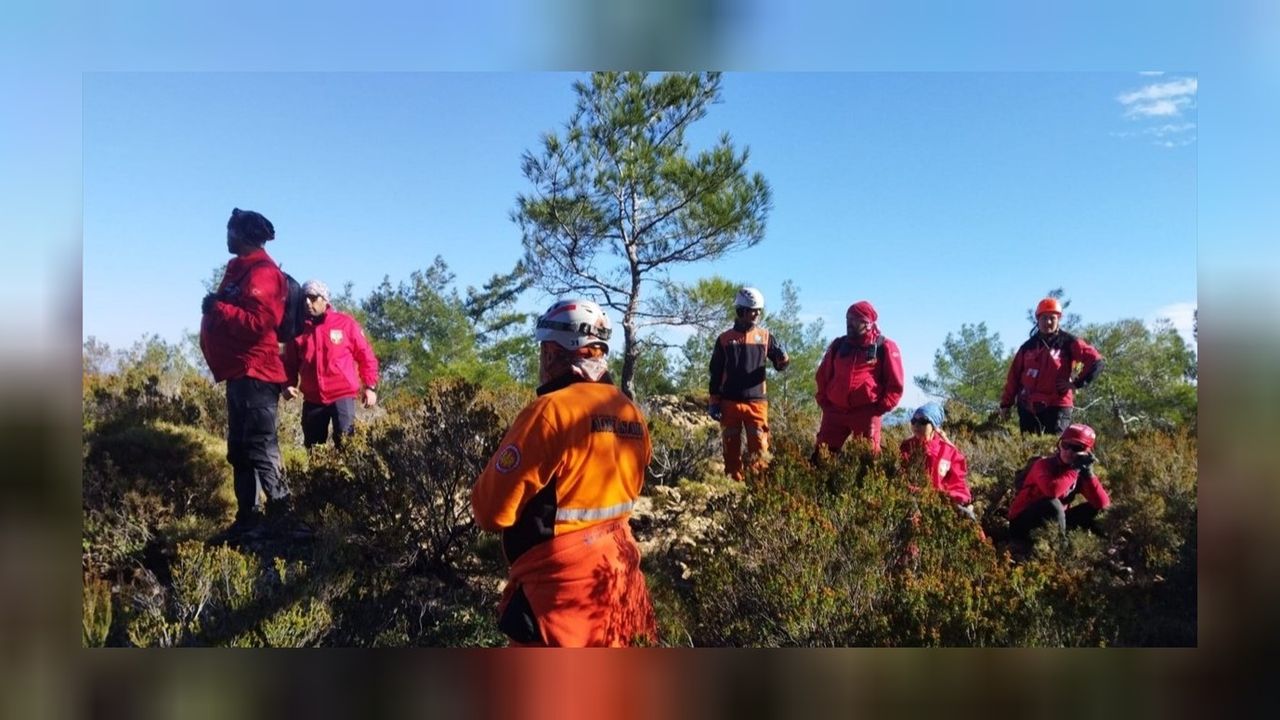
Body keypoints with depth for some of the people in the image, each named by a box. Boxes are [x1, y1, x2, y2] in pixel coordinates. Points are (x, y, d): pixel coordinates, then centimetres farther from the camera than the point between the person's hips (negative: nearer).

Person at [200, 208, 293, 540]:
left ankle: (281, 517, -8)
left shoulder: (262, 272, -12)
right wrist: (214, 308, 2)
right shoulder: (240, 268, 19)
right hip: (239, 372, 11)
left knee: (260, 448, -11)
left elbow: (257, 323, -23)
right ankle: (248, 517, 19)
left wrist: (216, 307, -13)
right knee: (240, 450, 12)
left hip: (254, 373, -11)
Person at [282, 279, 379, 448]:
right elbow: (290, 363, 15)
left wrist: (370, 386, -2)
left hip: (343, 395, -4)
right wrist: (289, 385, -4)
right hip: (312, 399, 4)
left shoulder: (345, 323, 0)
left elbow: (365, 355, 4)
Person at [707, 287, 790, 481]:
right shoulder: (725, 339, 4)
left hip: (756, 402, 0)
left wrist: (782, 357, -16)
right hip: (730, 403, 0)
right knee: (732, 447, 7)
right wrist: (714, 402, 3)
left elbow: (780, 366, 7)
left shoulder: (766, 337, 6)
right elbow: (715, 373, 7)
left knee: (759, 447, -4)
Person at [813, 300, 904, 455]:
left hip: (866, 412, -4)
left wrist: (880, 408, -6)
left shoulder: (885, 347, 2)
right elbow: (822, 376, 19)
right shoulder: (838, 345, 14)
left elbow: (895, 385, 1)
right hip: (835, 411, 4)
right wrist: (824, 402, 9)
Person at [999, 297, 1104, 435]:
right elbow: (1014, 376, 12)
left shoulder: (1068, 342, 0)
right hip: (1028, 408, 4)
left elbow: (1095, 362, -5)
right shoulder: (1028, 346, 11)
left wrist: (1077, 383, -7)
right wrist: (1006, 404, 9)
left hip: (1056, 407, -4)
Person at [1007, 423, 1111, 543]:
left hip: (1053, 520, 6)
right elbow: (1052, 491, -41)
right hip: (1023, 522, -6)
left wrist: (1088, 473, -19)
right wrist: (1074, 470, -30)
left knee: (1094, 508, -3)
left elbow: (1102, 503, -11)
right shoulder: (1044, 464, -18)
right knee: (1052, 504, -34)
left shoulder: (1080, 470, 0)